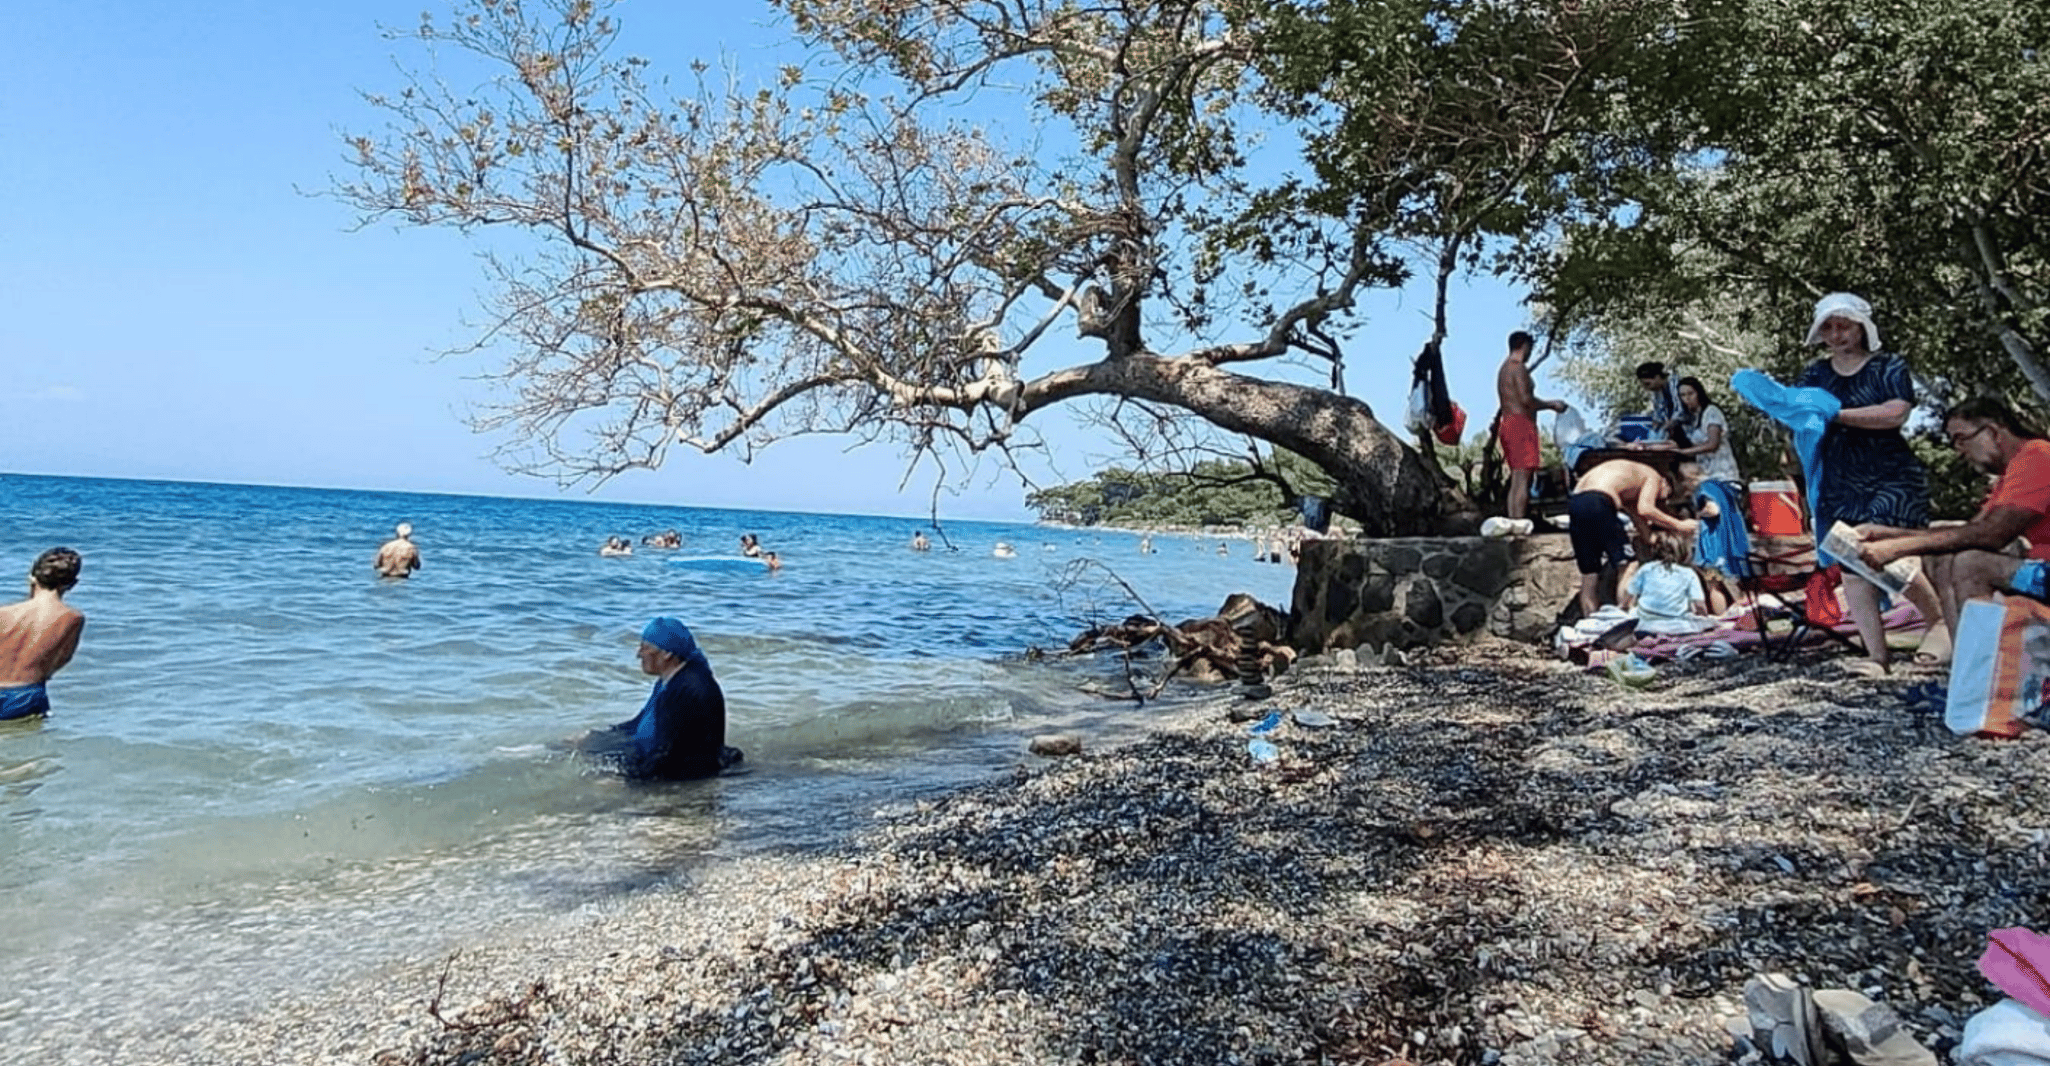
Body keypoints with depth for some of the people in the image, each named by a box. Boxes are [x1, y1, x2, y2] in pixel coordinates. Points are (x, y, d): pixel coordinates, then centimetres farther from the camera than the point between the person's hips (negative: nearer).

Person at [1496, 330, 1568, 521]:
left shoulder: (1504, 368, 22)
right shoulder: (1518, 367, -9)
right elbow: (1526, 399, -19)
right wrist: (1552, 404, -7)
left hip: (1508, 424, 10)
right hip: (1521, 424, -10)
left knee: (1515, 480, 9)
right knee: (1522, 479, -12)